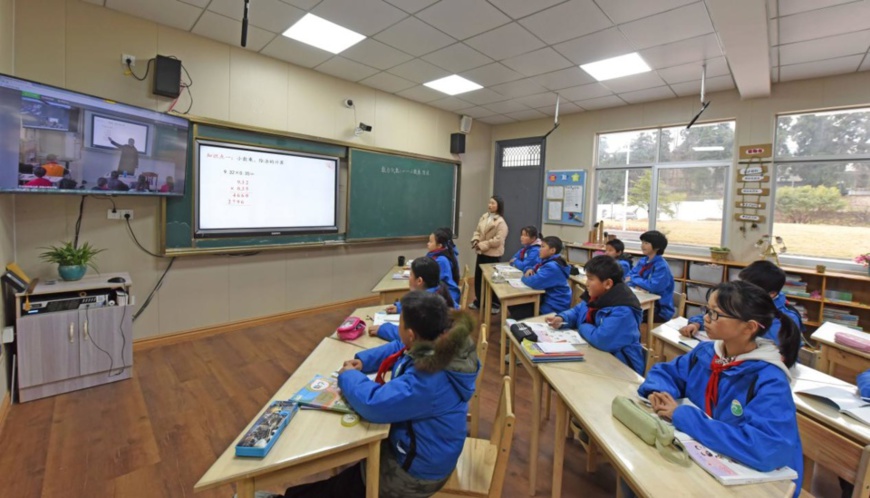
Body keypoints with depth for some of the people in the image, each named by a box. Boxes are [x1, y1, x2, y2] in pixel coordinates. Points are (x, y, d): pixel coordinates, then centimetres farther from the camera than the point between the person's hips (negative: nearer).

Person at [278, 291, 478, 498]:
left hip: (414, 470, -8)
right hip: (412, 443, 8)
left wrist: (348, 376, -16)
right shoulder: (442, 345, -10)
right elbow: (399, 349, 7)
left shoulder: (428, 380, -39)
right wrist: (363, 360, -5)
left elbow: (373, 404, -36)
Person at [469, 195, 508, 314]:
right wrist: (475, 241, -8)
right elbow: (477, 231, 11)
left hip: (493, 255, -7)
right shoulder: (484, 217, 6)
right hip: (481, 253, 7)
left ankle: (496, 304, 21)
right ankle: (478, 301, 33)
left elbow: (498, 240, -21)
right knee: (478, 277, 15)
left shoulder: (501, 222, -16)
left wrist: (482, 245, -18)